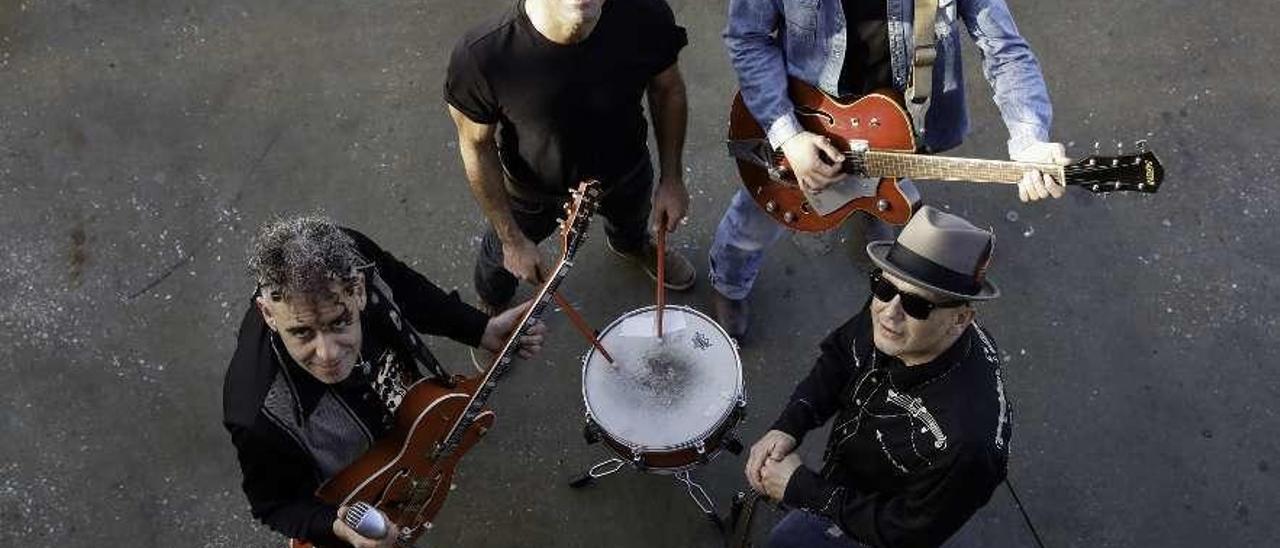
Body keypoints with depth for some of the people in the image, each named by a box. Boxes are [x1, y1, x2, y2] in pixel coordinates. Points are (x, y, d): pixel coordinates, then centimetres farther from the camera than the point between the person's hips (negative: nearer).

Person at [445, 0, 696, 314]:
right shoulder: (482, 54, -39)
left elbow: (667, 89, -11)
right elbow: (477, 146, -21)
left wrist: (672, 179, -5)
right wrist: (513, 240, -14)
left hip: (626, 173, 2)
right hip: (533, 192, -2)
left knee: (631, 222, 36)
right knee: (502, 253, 29)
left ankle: (633, 245, 75)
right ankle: (490, 311, 66)